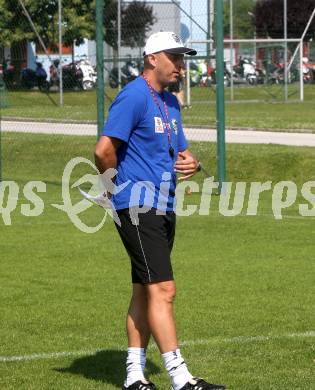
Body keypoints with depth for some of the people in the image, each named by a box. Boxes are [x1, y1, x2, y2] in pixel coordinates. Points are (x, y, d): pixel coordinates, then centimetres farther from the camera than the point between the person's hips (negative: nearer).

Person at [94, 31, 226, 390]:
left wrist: (190, 163, 0)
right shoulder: (133, 97, -12)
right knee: (162, 290, -13)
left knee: (145, 292, 12)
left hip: (163, 209, 10)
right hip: (137, 209, -10)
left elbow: (180, 150, 24)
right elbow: (104, 151, -18)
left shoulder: (170, 102, 17)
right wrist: (120, 184, -1)